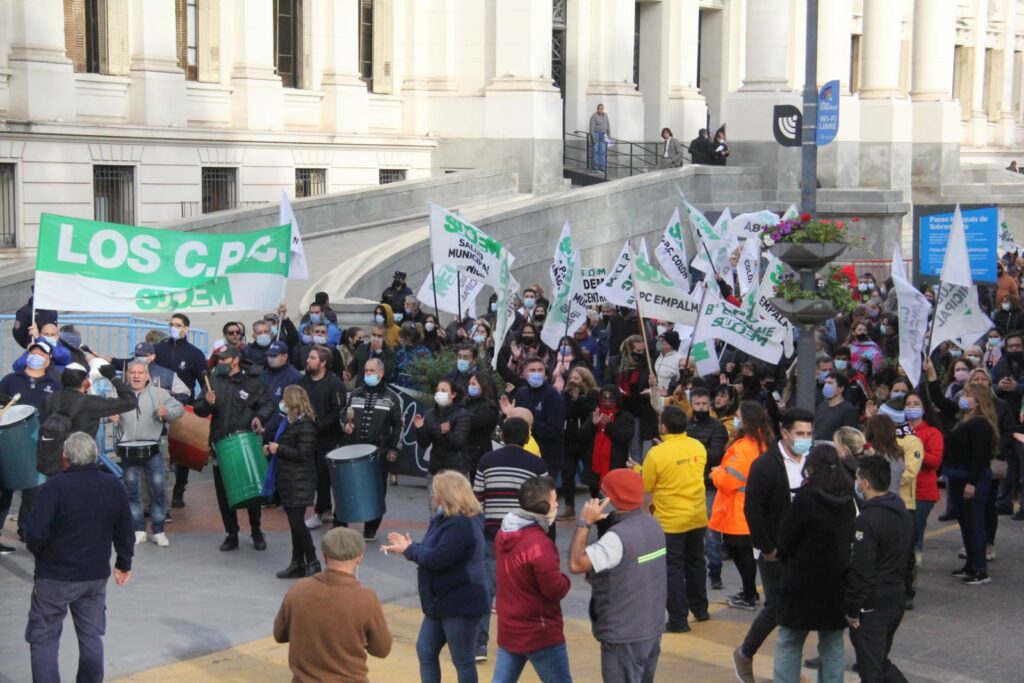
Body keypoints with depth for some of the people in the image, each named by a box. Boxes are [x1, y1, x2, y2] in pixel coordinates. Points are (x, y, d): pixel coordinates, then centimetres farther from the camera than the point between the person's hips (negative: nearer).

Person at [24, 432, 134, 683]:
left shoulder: (55, 486, -18)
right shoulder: (114, 486, -1)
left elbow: (35, 532, -22)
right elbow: (125, 532, 7)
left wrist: (40, 553, -1)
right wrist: (124, 563, 21)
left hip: (54, 577, -5)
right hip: (96, 576, 5)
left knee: (43, 640, 5)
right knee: (91, 637, 17)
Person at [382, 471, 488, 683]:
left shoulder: (461, 525, -22)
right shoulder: (446, 519, 13)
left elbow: (438, 558, -28)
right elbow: (434, 552, 14)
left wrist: (409, 551, -14)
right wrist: (409, 546, -1)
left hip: (460, 605, -11)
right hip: (441, 602, 11)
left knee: (462, 660, 0)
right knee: (425, 651, 14)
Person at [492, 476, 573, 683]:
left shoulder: (504, 534, 4)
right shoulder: (539, 544, -24)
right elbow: (556, 589, -24)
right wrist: (565, 581, -2)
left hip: (508, 629, 8)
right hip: (540, 633, -8)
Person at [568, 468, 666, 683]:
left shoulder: (618, 537, -25)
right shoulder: (652, 524, 4)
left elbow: (576, 564, -28)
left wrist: (584, 523, -21)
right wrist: (600, 572, 5)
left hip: (624, 636, -9)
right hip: (652, 627, 9)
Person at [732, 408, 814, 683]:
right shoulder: (766, 464, -12)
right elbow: (752, 509, -13)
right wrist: (766, 548, -12)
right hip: (776, 552, -4)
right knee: (775, 607, -1)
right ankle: (744, 655, 21)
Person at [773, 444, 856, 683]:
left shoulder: (806, 497, -16)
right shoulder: (848, 498, 1)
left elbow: (785, 540, -10)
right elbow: (850, 538, 11)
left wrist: (785, 557, 10)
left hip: (805, 582, -5)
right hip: (838, 582, 5)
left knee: (788, 643, 7)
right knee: (832, 645, 13)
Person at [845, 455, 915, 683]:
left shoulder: (866, 521, -21)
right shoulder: (904, 514, 8)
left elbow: (860, 572, -22)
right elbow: (909, 560, 17)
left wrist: (852, 610, -13)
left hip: (872, 605, -9)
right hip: (896, 600, 9)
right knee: (881, 661, 22)